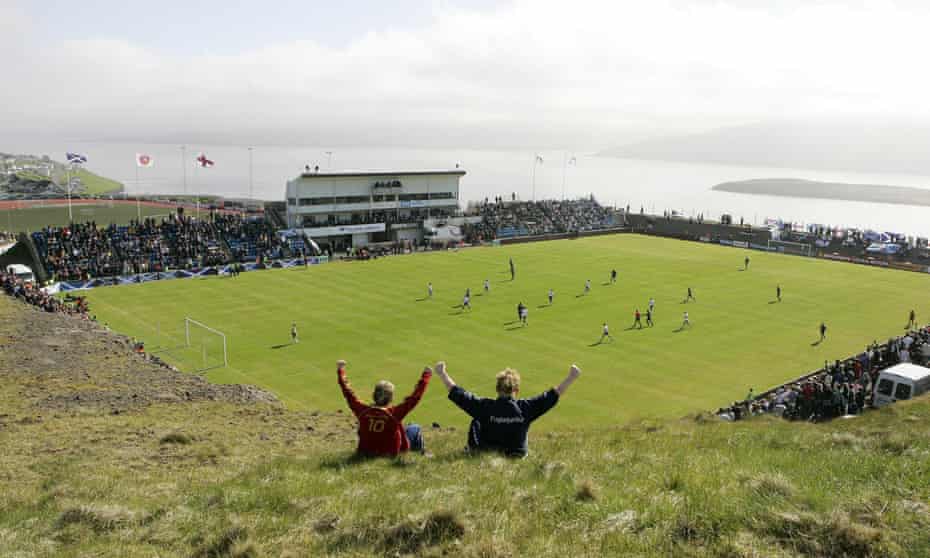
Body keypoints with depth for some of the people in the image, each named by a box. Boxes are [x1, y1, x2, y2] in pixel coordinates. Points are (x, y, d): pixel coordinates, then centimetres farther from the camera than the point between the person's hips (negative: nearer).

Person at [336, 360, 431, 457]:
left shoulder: (363, 411, -18)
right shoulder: (394, 413, -27)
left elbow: (349, 395, -6)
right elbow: (414, 398, -22)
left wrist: (340, 371, 5)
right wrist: (425, 377, -12)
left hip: (365, 452, 4)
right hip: (391, 453, -4)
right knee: (415, 428, 15)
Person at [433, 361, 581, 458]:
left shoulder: (485, 407, -20)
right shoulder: (525, 408, -18)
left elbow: (458, 394, -13)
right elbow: (553, 395, -10)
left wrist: (442, 373, 0)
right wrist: (571, 377, 0)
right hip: (517, 456, 1)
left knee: (475, 422, 18)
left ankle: (472, 450, 32)